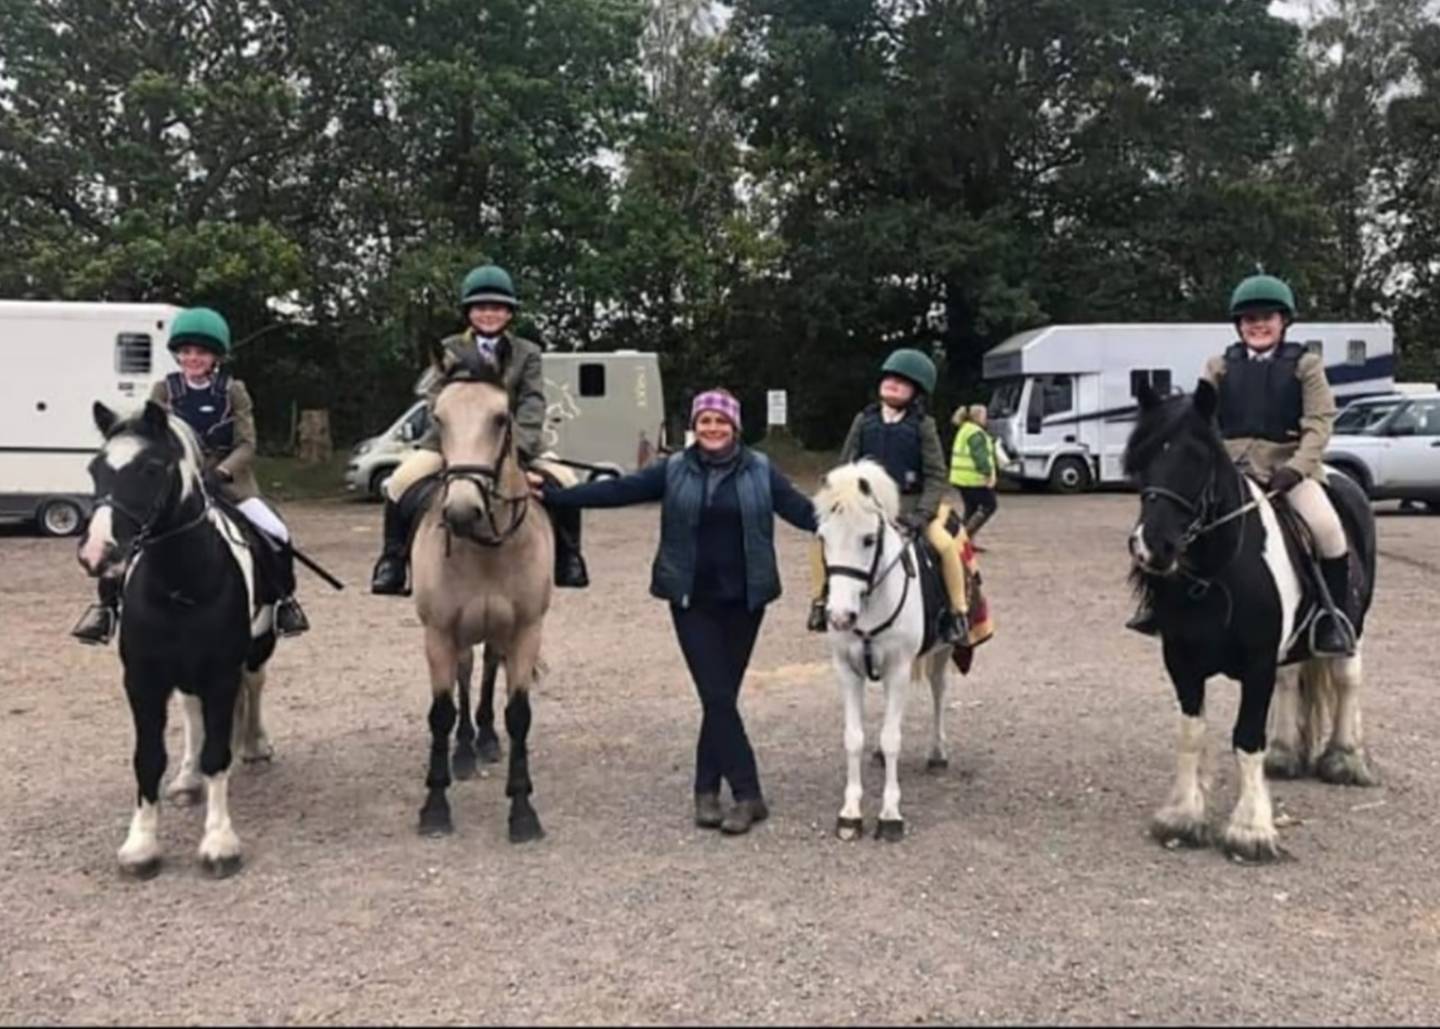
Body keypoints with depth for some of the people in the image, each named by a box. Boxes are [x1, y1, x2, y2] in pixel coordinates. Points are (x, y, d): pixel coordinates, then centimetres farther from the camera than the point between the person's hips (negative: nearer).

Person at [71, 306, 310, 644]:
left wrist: (220, 473, -23)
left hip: (227, 481, -1)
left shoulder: (234, 391, -1)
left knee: (277, 535, -19)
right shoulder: (163, 390, 2)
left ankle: (284, 599, 8)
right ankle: (108, 604, 6)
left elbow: (247, 445, -6)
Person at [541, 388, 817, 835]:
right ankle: (748, 795, 4)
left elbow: (801, 509, -4)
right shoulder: (674, 471, 2)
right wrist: (553, 494, -7)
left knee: (721, 696, 7)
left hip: (743, 600, 0)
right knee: (718, 697, -3)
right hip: (693, 600, 0)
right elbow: (617, 490, -1)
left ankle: (707, 792, 19)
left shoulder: (759, 470, 2)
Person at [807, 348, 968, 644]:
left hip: (909, 502, -3)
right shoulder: (864, 420, 5)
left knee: (945, 543, -26)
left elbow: (936, 475, -4)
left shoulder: (923, 425, -2)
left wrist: (922, 514, -17)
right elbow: (845, 466, 9)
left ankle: (958, 614, -8)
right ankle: (819, 601, 5)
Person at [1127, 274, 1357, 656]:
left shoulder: (1305, 365, 4)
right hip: (1229, 463, 2)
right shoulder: (1220, 367, 10)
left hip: (1286, 463, -2)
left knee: (1326, 526, -25)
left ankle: (1335, 617, -6)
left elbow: (1319, 421, -4)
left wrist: (1297, 467, -18)